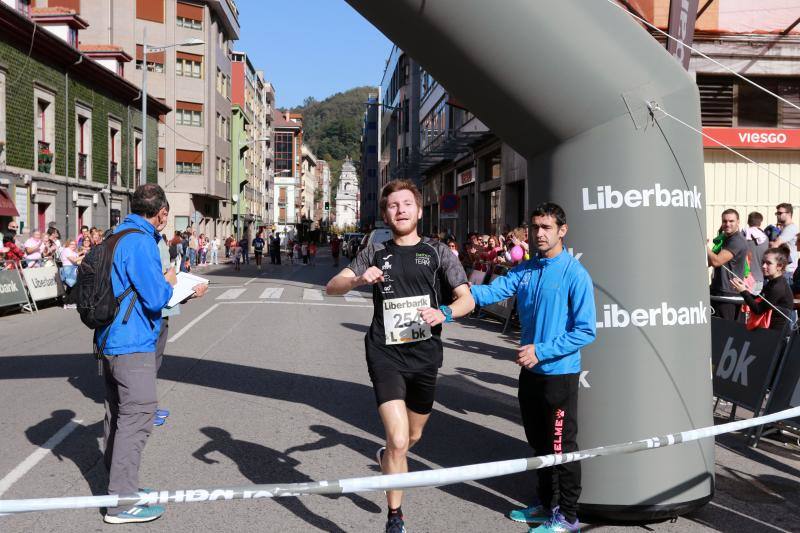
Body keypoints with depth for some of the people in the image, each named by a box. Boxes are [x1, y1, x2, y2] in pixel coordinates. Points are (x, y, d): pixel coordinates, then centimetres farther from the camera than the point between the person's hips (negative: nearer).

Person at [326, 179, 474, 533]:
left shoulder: (438, 252, 4)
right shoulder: (376, 253, 5)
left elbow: (467, 299, -1)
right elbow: (332, 287, 0)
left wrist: (444, 313, -22)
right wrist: (358, 279, -22)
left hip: (425, 357, 2)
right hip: (386, 355, -2)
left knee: (413, 436, 19)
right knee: (398, 439, -14)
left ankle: (387, 458, 54)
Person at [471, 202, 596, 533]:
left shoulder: (575, 274, -14)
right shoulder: (526, 270, 5)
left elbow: (586, 330, -17)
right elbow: (492, 292, -7)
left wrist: (541, 351, -20)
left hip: (560, 373, -7)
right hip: (530, 371, 7)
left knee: (561, 447, 5)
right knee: (539, 443, 20)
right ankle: (546, 505, 37)